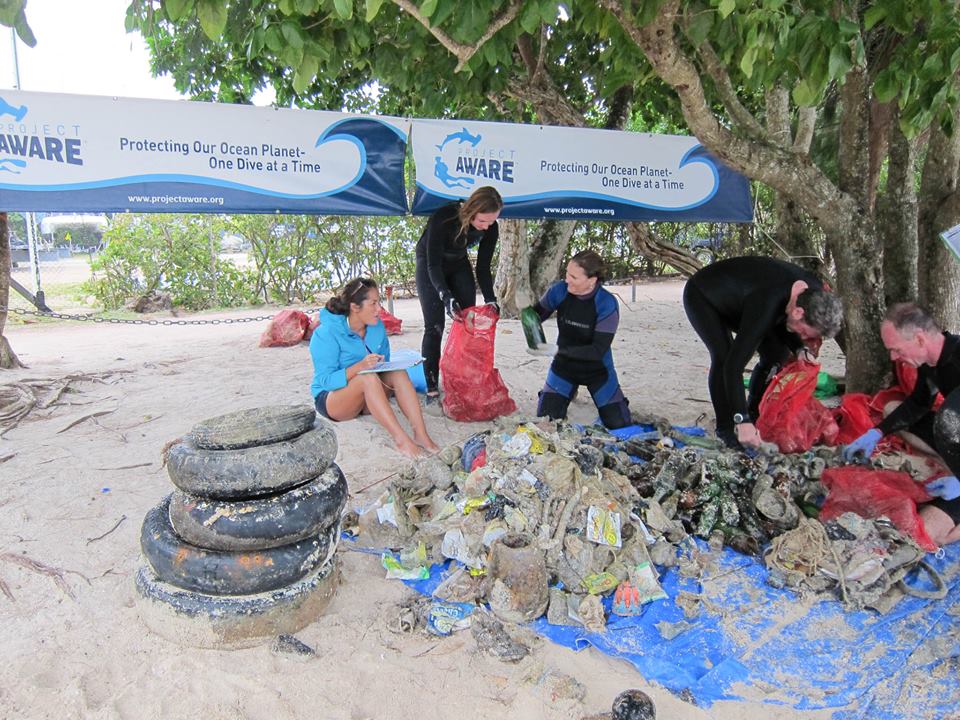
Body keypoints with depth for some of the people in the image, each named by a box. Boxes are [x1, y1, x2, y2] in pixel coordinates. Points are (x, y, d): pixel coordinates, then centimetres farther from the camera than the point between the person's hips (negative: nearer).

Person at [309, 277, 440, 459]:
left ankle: (420, 434, -32)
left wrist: (382, 364, -16)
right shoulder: (326, 333, -19)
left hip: (368, 397, 6)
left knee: (398, 373, -22)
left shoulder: (377, 326, -1)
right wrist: (360, 366, -38)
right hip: (330, 399, -6)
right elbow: (326, 380, -24)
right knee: (368, 377, -35)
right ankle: (400, 438, -40)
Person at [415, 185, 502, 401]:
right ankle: (432, 387, -5)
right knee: (434, 326, -11)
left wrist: (490, 300, -23)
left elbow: (483, 267, -12)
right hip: (429, 264, -4)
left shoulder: (490, 228, -22)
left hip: (459, 264, 5)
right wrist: (446, 297, -46)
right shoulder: (443, 218, -36)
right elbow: (434, 264, -33)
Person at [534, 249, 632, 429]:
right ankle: (569, 392, 29)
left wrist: (559, 350, -35)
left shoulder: (607, 304, -27)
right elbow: (536, 317, -2)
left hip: (597, 369, -2)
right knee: (546, 418, -1)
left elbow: (598, 350, -29)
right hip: (564, 366, 2)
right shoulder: (559, 291, -19)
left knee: (618, 423, 2)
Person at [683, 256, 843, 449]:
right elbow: (734, 364, -44)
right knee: (724, 355, -27)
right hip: (702, 295, -8)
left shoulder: (813, 292, -20)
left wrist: (800, 349, -18)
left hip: (737, 300, 8)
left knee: (777, 353, -1)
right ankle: (725, 428, -12)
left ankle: (755, 415, 13)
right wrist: (742, 421, -45)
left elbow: (783, 325, 2)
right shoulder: (766, 305, -43)